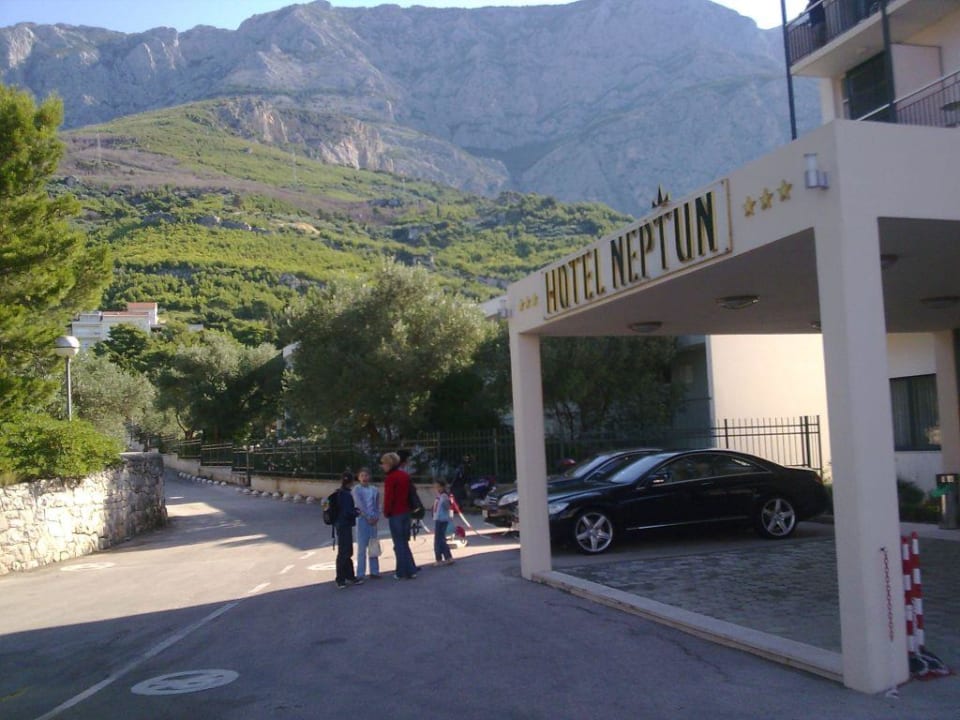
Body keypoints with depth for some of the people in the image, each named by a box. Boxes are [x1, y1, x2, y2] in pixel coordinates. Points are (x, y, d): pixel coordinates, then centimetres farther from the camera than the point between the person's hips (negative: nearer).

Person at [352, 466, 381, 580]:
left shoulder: (374, 489, 8)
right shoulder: (357, 489, -3)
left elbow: (377, 505, 9)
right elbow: (360, 504, -10)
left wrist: (376, 517, -5)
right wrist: (369, 517, -13)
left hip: (373, 520, 4)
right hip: (362, 519, -4)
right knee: (362, 548, -2)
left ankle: (374, 571, 16)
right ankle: (360, 573, 2)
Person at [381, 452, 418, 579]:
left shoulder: (390, 478, -15)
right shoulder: (405, 475, 11)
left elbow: (388, 497, -17)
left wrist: (386, 512, -4)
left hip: (395, 514, -8)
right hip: (406, 512, 8)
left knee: (399, 544, 0)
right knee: (404, 542, 16)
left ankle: (402, 573, 4)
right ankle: (411, 570, 16)